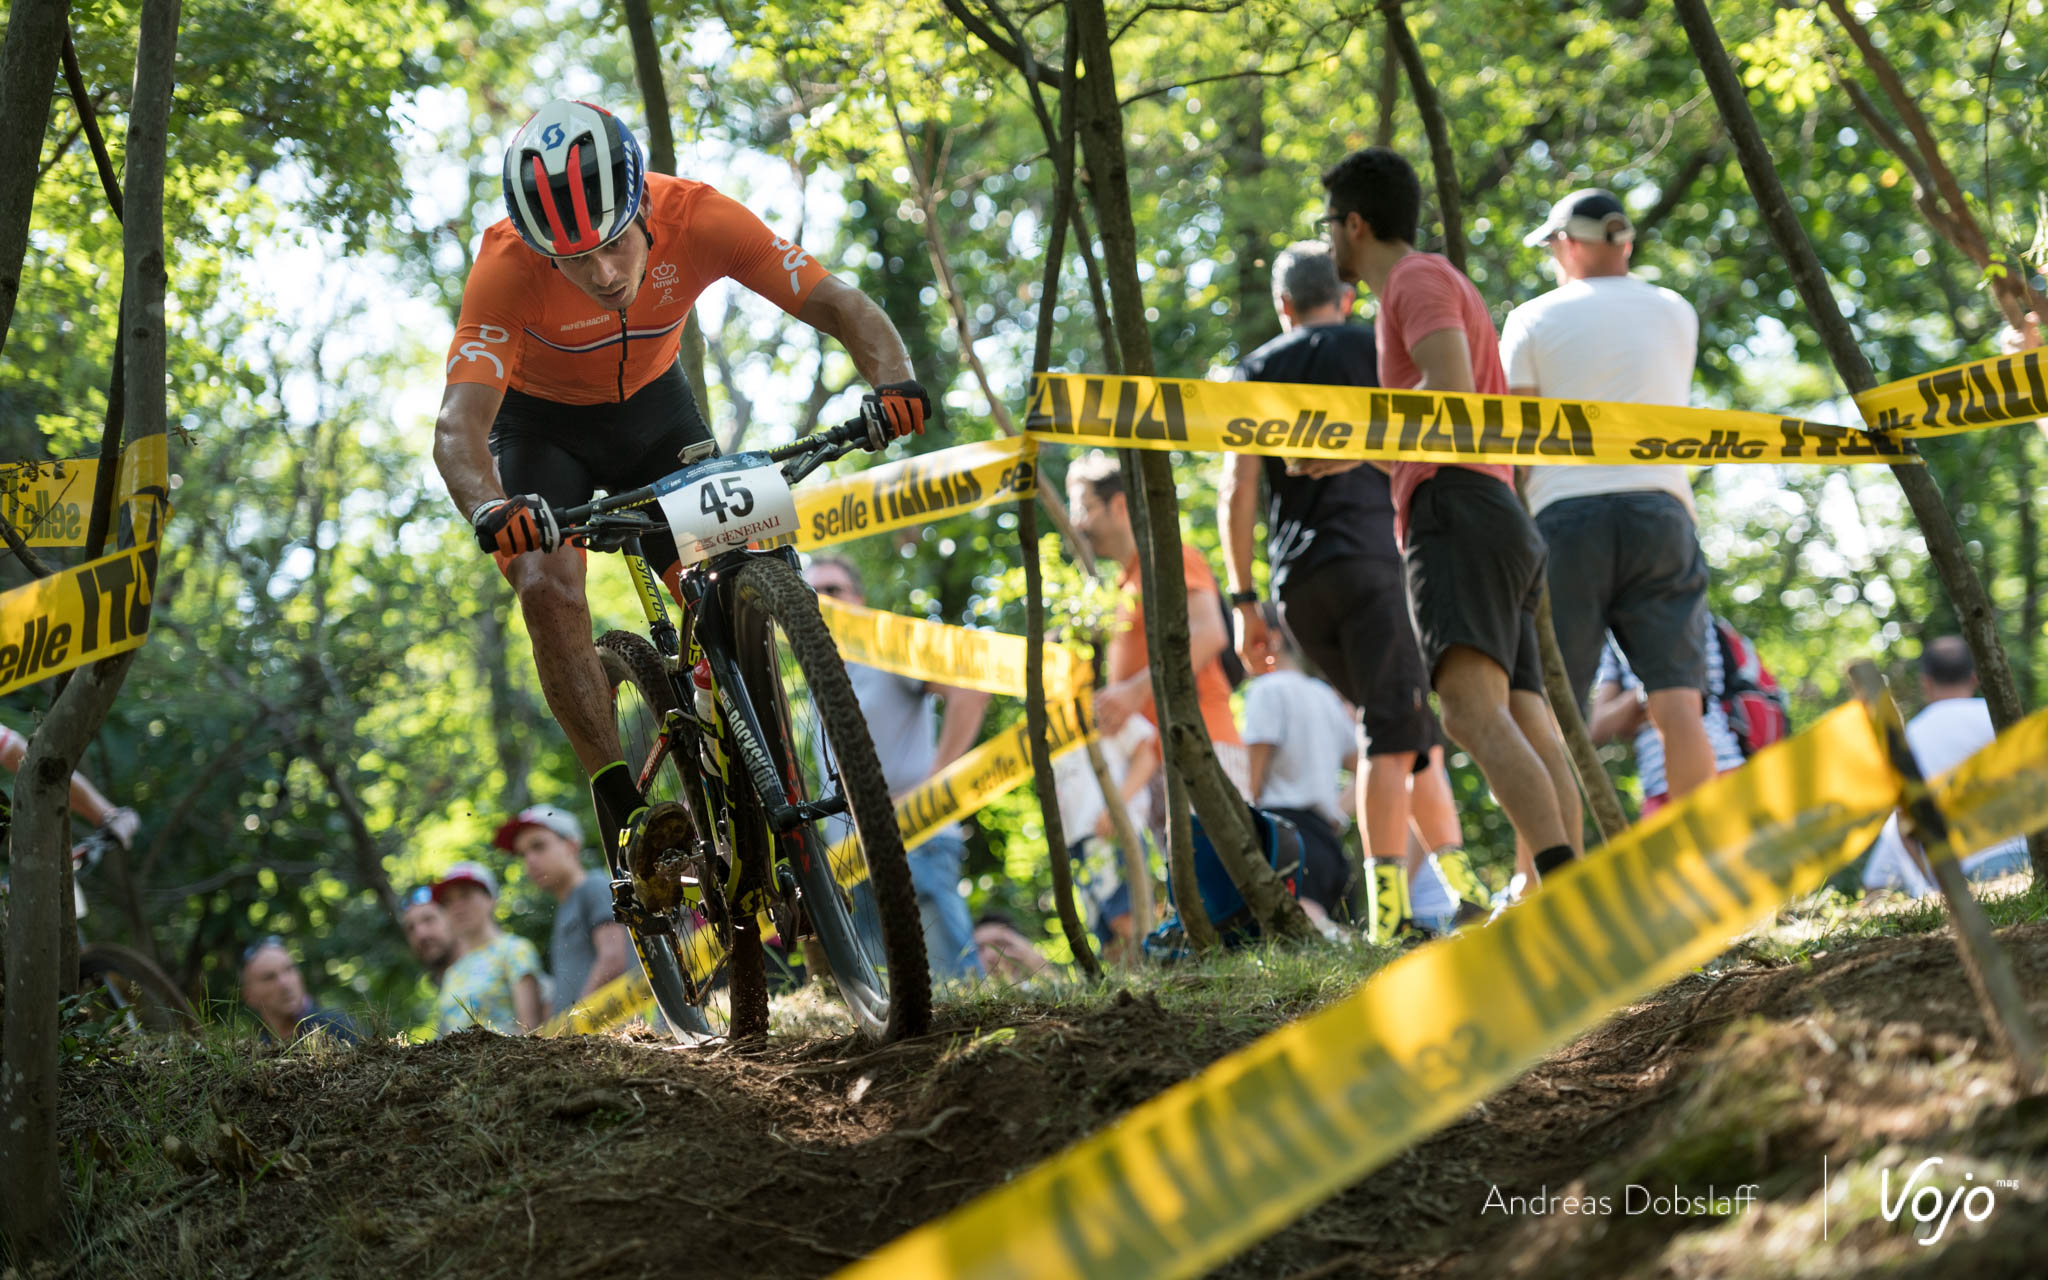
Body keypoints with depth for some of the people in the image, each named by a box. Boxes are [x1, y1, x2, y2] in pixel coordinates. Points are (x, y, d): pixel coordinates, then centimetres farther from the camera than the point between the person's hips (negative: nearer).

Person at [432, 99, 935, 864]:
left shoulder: (696, 220, -31)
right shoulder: (508, 270, -36)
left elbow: (839, 306, -29)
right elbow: (459, 424, -43)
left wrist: (892, 381, -50)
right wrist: (490, 509, -65)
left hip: (652, 405, 2)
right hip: (542, 421, -2)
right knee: (548, 589, -24)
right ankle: (620, 803, -12)